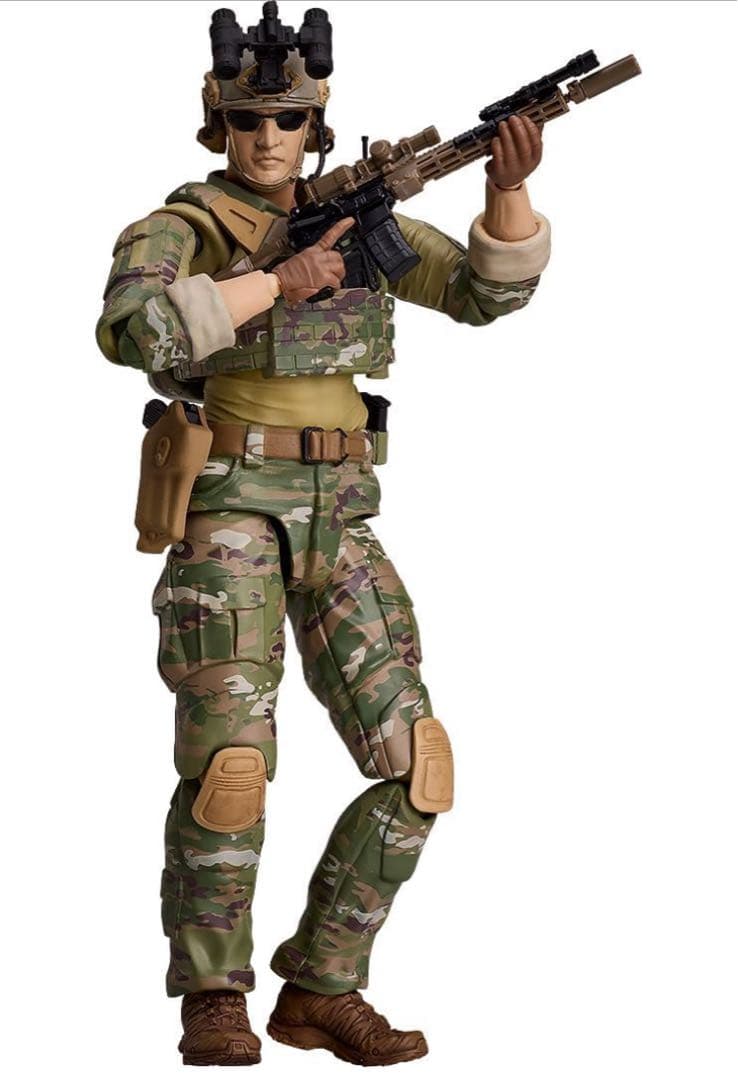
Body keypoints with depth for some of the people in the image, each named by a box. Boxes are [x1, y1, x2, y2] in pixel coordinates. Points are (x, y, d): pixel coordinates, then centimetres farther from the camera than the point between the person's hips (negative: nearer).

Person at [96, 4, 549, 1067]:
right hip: (227, 513, -5)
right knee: (228, 767, -18)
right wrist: (279, 284, -20)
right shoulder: (175, 233, -2)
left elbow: (490, 287, 4)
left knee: (415, 768, -5)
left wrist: (508, 184, -15)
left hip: (335, 526, 5)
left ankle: (322, 990, 6)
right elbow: (132, 329, -24)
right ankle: (214, 1004, 0)